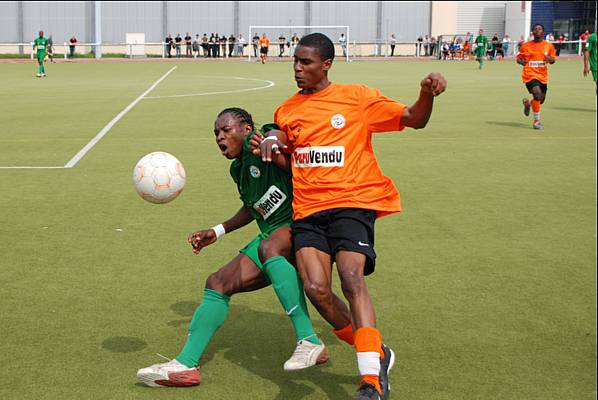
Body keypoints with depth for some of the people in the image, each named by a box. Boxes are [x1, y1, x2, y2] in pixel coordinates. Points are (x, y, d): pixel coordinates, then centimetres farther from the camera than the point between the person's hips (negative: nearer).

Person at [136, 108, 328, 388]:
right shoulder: (238, 168, 17)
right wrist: (217, 232, 30)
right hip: (271, 235, 9)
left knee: (268, 247, -40)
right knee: (217, 283, 1)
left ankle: (310, 343, -40)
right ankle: (185, 364, 3)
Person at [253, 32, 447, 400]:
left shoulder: (357, 97, 5)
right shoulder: (286, 111, 17)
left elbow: (414, 120, 5)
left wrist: (428, 94, -16)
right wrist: (269, 152, 2)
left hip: (352, 201, -3)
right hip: (307, 209, 4)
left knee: (352, 277, -24)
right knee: (315, 288, -16)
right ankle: (377, 355, 6)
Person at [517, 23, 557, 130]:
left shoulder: (548, 45, 5)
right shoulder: (526, 45, 1)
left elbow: (553, 59, 10)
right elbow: (518, 58, 9)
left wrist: (550, 59, -14)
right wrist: (521, 61, -15)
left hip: (542, 76, 4)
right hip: (530, 74, -4)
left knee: (541, 100, 10)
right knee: (537, 94, -26)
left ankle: (528, 103, 47)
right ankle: (536, 121, -16)